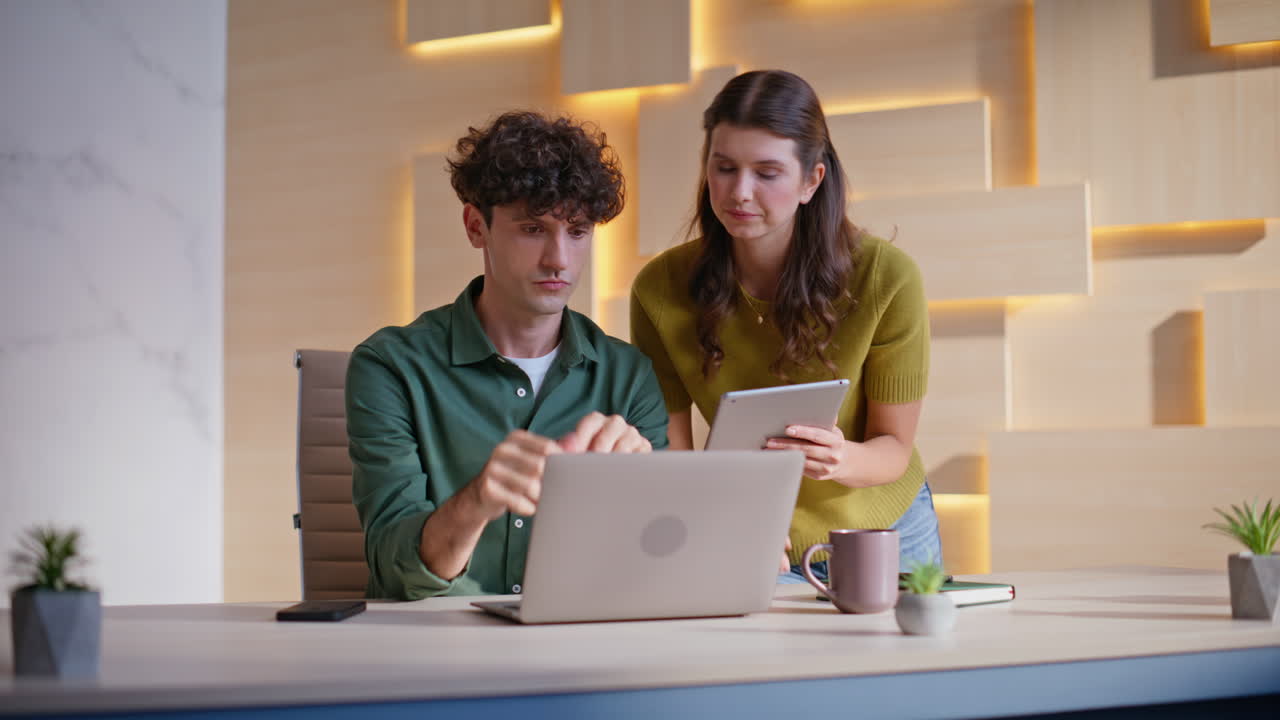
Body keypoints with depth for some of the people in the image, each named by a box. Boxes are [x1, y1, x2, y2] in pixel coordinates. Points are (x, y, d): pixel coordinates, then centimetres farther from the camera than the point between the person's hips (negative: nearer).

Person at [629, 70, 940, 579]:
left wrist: (843, 460, -32)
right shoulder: (659, 290, -15)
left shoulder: (885, 277, -18)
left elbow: (895, 445, -9)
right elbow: (669, 457, -9)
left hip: (887, 535, 2)